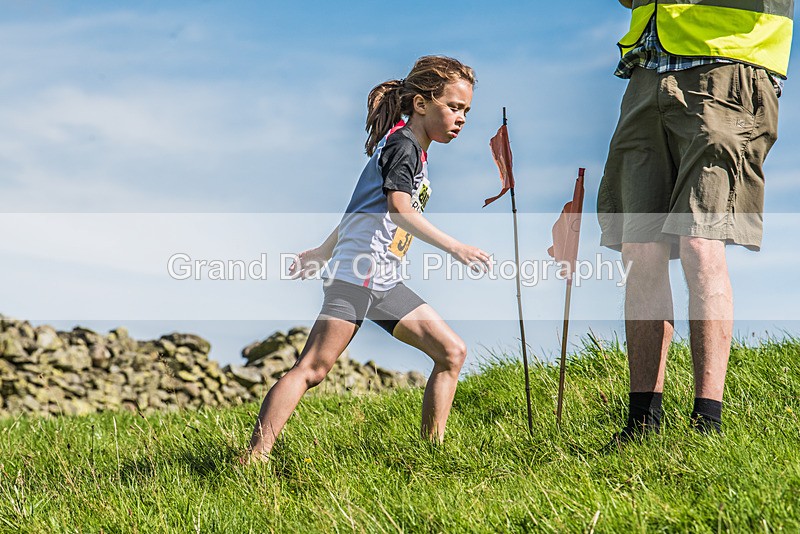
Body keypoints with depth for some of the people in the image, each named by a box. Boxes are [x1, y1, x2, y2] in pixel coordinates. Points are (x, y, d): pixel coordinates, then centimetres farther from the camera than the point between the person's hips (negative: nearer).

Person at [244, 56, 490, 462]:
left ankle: (431, 452, 8)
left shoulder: (412, 150, 22)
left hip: (385, 282, 10)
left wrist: (325, 251, 36)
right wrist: (455, 247, -29)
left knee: (452, 351, 5)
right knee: (313, 368, -16)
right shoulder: (404, 143, -7)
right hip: (357, 273, -10)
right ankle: (254, 457, -20)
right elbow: (399, 209, -22)